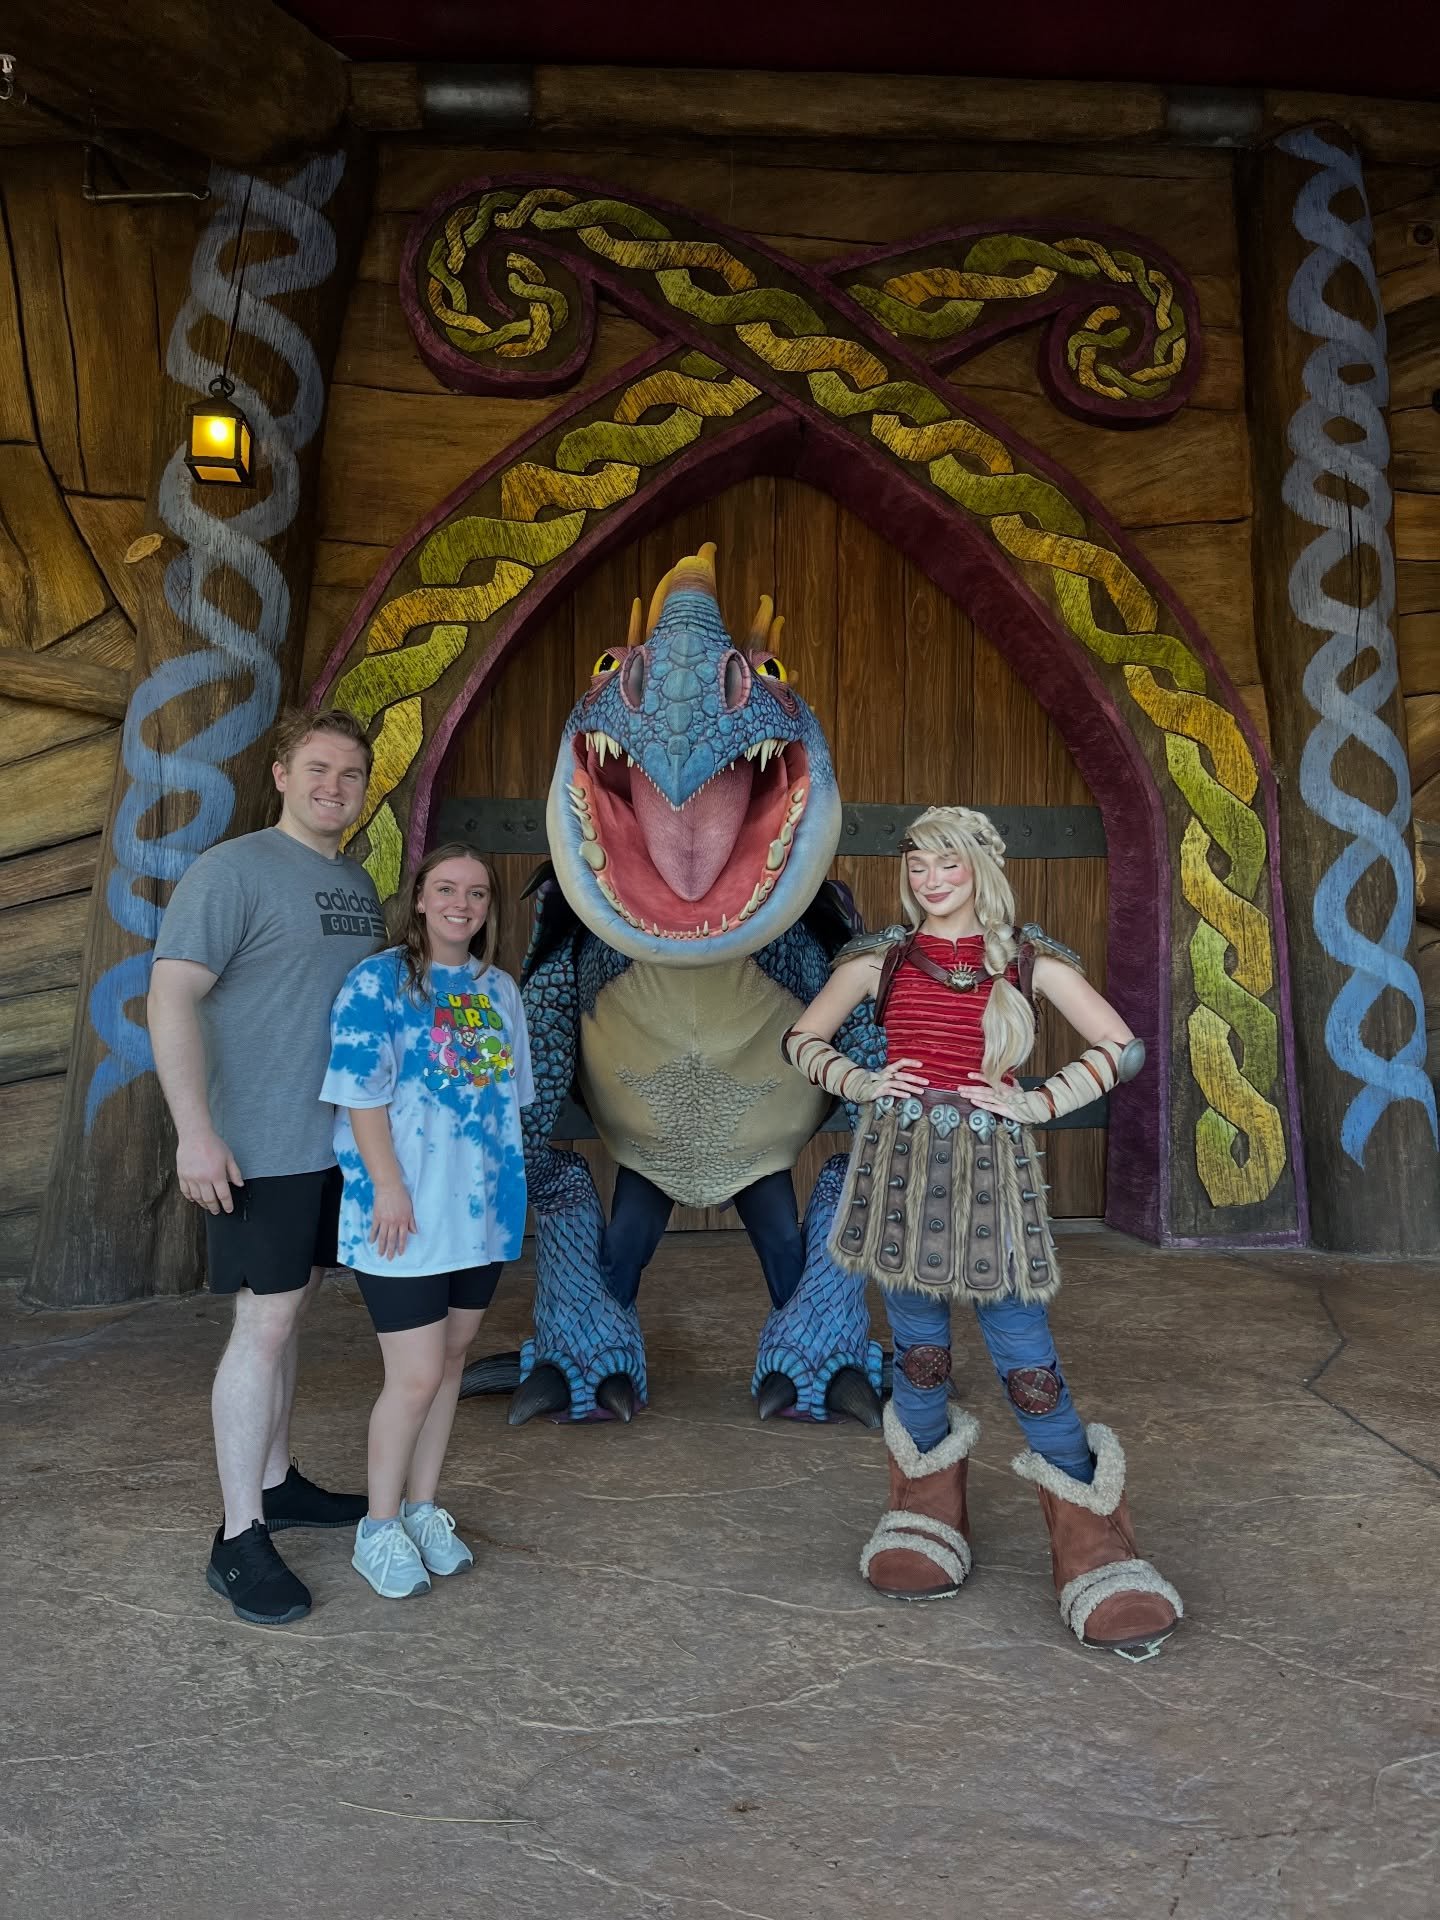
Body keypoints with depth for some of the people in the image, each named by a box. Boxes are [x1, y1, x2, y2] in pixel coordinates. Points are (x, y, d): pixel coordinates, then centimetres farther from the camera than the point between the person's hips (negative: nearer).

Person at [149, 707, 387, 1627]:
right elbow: (171, 996, -16)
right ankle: (239, 1539, 6)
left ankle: (276, 1481, 29)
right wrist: (195, 1132, -21)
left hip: (339, 1140, 7)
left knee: (290, 1310, 15)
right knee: (265, 1322, -5)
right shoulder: (235, 869, -11)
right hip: (260, 1145, -7)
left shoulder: (359, 884, 12)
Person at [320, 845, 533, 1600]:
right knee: (416, 1377, -3)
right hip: (406, 1214, -6)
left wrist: (507, 1184, 14)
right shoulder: (377, 982, -8)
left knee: (450, 1361, 14)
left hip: (479, 1210, 6)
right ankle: (379, 1529, 18)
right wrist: (388, 1186, -17)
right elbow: (361, 1092, -12)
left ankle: (423, 1509, 31)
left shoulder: (499, 990, 10)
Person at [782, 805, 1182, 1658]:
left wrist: (1037, 1102, -5)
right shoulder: (882, 956, 7)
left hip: (989, 1163, -1)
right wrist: (858, 1082, 0)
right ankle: (929, 1516, 26)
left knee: (1024, 1349, -3)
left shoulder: (1028, 957, 4)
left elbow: (1123, 1048, 4)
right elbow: (803, 1039, 16)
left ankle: (1095, 1548, 8)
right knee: (918, 1345, 9)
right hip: (900, 1159, 2)